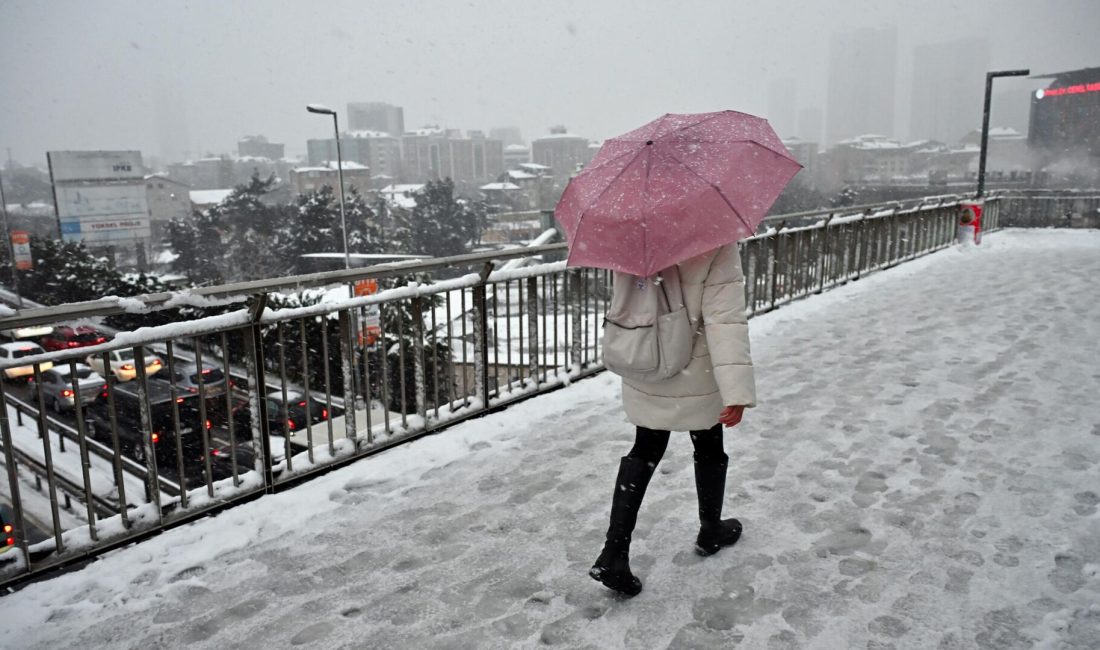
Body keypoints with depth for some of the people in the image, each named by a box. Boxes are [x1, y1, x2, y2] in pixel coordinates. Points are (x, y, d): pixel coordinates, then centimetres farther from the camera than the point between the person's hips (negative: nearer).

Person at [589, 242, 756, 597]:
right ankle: (710, 531, 42)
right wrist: (737, 390, -27)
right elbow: (725, 320, -27)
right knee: (709, 449, 20)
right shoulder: (717, 247, -21)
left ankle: (613, 554, 9)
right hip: (697, 381, -4)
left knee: (644, 452, 16)